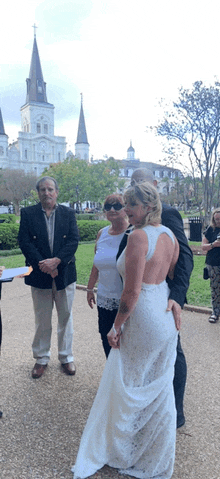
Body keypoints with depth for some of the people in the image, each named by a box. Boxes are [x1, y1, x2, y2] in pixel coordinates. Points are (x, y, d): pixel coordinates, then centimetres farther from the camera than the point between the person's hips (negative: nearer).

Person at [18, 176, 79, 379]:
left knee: (66, 317, 12)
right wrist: (43, 264, -17)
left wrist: (56, 261, -19)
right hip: (40, 275, 0)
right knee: (42, 320, 12)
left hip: (64, 273, 1)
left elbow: (73, 240, -6)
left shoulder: (68, 213, 3)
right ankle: (41, 358, 29)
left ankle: (66, 356, 29)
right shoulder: (27, 213, 1)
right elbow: (24, 242, -7)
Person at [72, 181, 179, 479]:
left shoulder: (139, 236, -23)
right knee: (159, 387, 21)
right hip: (166, 319, 8)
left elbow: (132, 292, -23)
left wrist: (117, 326, -12)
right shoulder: (170, 235, 2)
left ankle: (121, 452, 38)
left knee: (126, 387, 14)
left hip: (142, 320, -8)